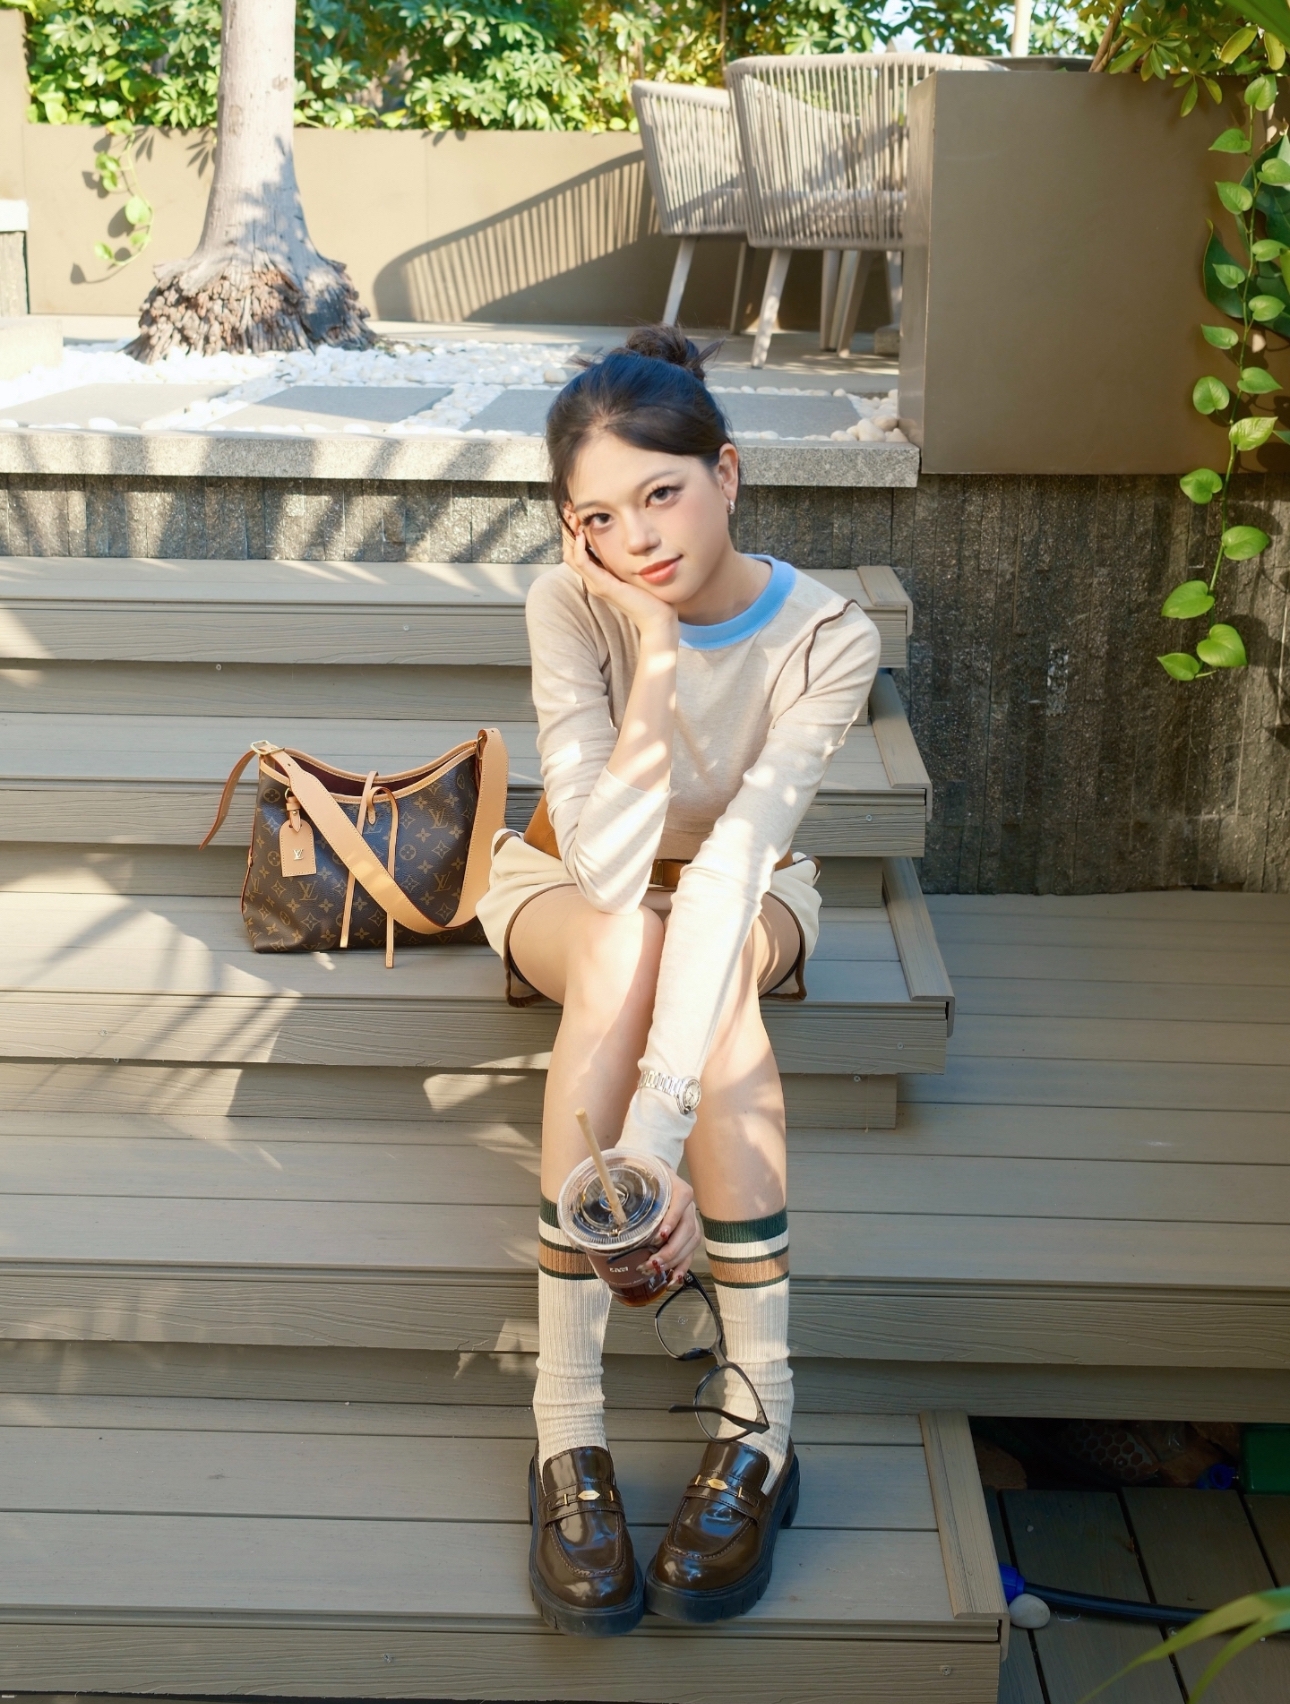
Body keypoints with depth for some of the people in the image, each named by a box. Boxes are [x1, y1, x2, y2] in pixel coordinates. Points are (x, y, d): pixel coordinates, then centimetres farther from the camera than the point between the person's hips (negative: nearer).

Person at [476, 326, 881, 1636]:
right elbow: (608, 861, -35)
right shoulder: (571, 605, -25)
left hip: (749, 898, 0)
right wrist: (655, 644, -40)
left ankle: (761, 1419, -35)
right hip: (565, 886, 0)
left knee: (705, 951, -37)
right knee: (626, 942, -37)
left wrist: (660, 1130, -51)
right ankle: (566, 1423, -39)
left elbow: (733, 854, -40)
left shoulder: (827, 638, -26)